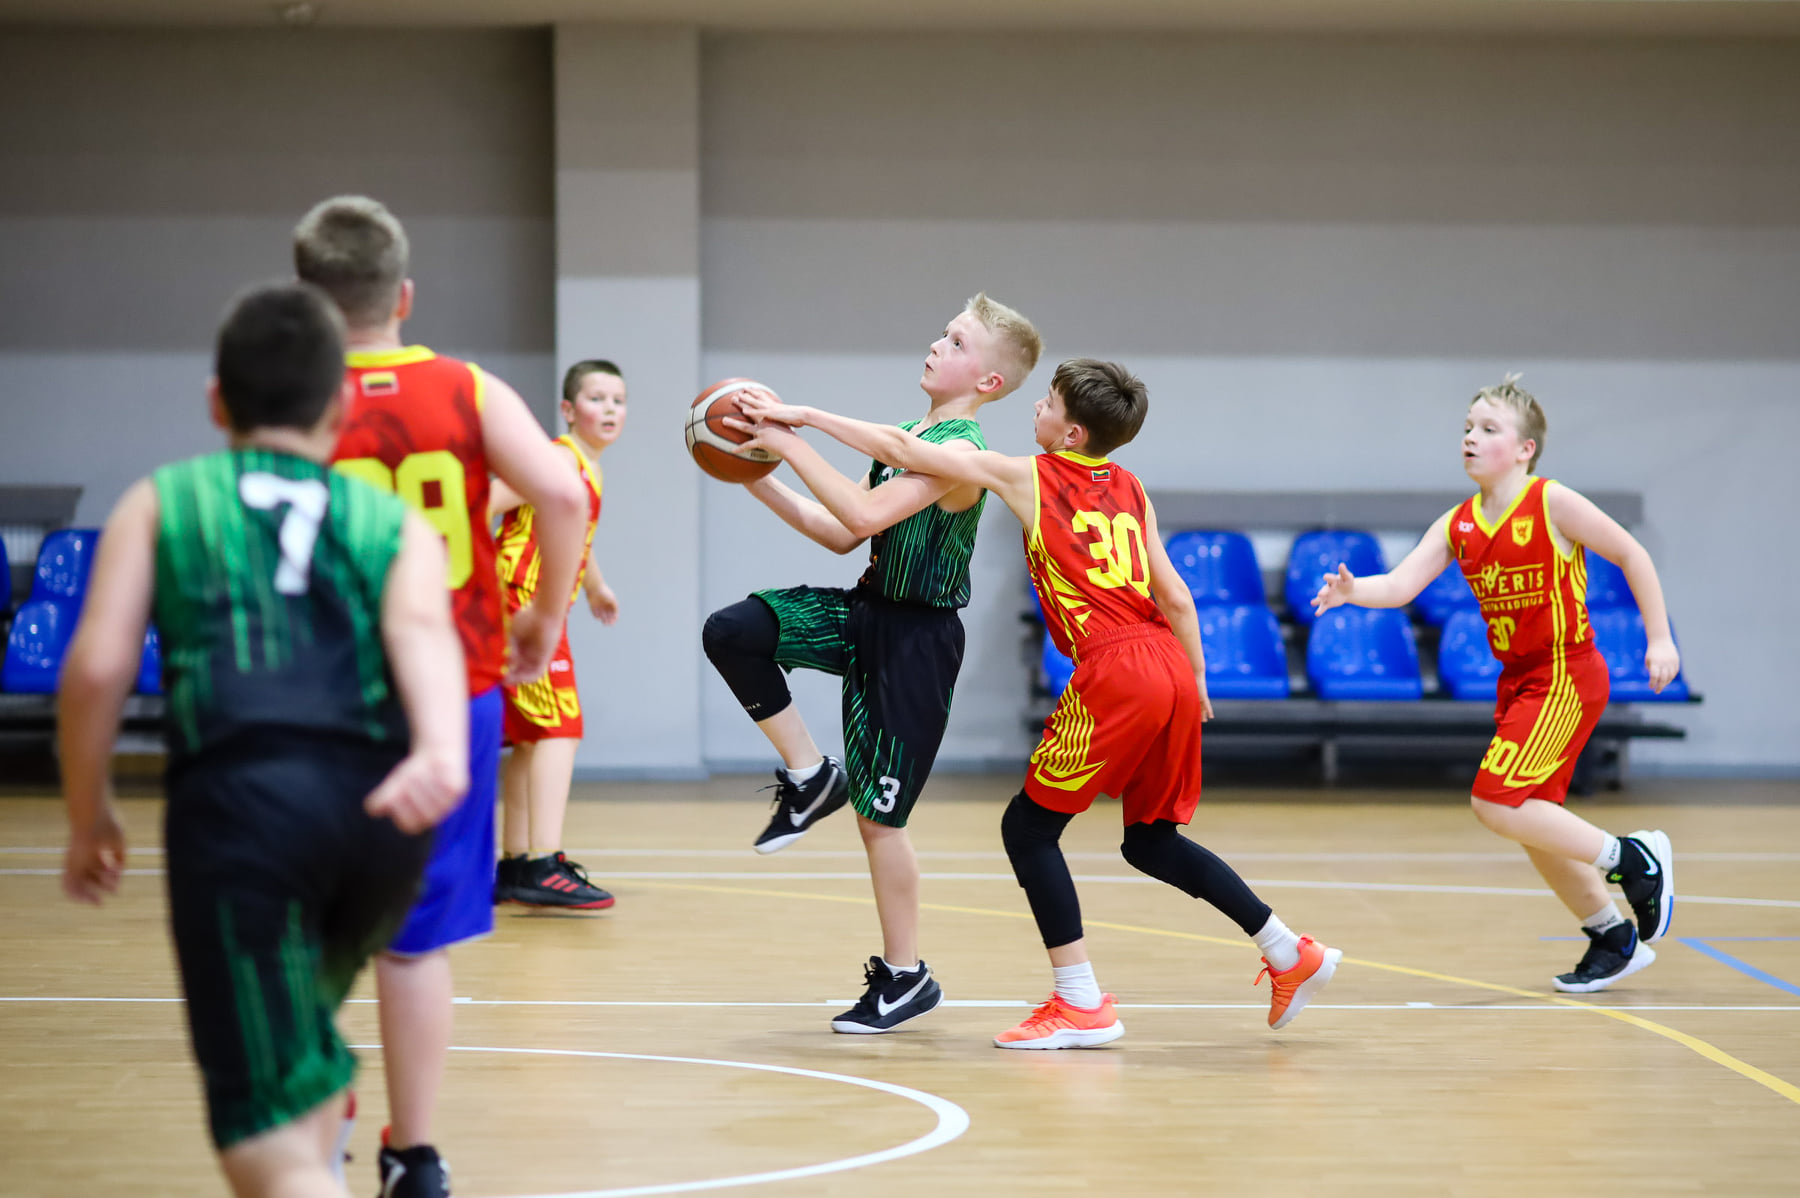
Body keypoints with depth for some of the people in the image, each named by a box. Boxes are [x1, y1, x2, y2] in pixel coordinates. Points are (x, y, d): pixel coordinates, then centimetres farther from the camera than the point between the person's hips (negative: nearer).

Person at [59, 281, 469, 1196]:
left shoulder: (160, 504, 20)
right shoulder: (396, 524, 22)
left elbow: (96, 669, 6)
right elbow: (421, 631, -1)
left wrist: (88, 819, 19)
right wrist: (443, 758, -18)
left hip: (240, 793, -3)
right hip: (382, 802, 3)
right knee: (296, 1022, 35)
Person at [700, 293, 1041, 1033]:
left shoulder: (960, 450, -18)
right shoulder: (906, 439, 11)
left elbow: (866, 514, -31)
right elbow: (842, 536, 15)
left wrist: (790, 443, -27)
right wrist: (759, 480, 6)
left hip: (914, 638, -8)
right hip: (863, 612, 8)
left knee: (877, 816, -2)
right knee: (732, 632, -14)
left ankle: (906, 977, 14)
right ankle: (809, 777, 2)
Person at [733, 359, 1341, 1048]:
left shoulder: (1026, 477, 3)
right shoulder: (1129, 489, 18)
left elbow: (902, 450, 3)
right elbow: (1173, 597, 14)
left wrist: (802, 417, 8)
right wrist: (1196, 682, 24)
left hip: (1115, 674, -7)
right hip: (1171, 665, 7)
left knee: (1029, 828, 7)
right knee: (1150, 840, 21)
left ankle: (1081, 1004, 4)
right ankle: (1291, 956, 21)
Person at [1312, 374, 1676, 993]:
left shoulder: (1552, 503, -13)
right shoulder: (1456, 525, 3)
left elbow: (1631, 555, -5)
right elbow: (1401, 584, -8)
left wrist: (1659, 638, -6)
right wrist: (1352, 591, -28)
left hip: (1566, 675, -7)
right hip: (1518, 680, 7)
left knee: (1496, 803, -17)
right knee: (1534, 827, 13)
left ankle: (1631, 858, -3)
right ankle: (1614, 938, 30)